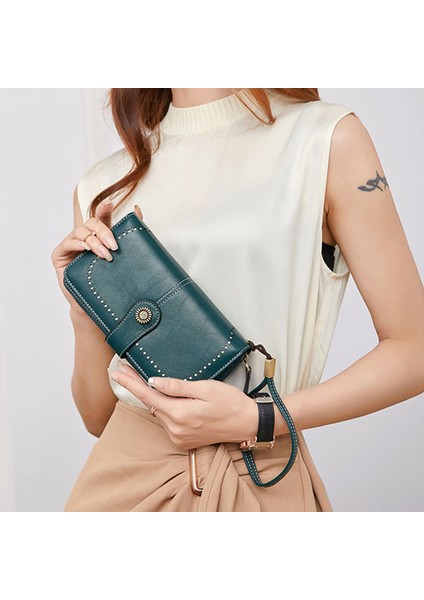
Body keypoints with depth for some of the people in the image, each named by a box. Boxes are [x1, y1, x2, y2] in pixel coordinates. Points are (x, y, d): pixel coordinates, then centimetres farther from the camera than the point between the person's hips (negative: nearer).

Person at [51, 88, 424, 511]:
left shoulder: (329, 139, -6)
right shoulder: (101, 186, 3)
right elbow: (98, 417, 7)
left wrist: (259, 420, -16)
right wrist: (84, 313, -11)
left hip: (262, 483, -2)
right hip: (127, 473, 3)